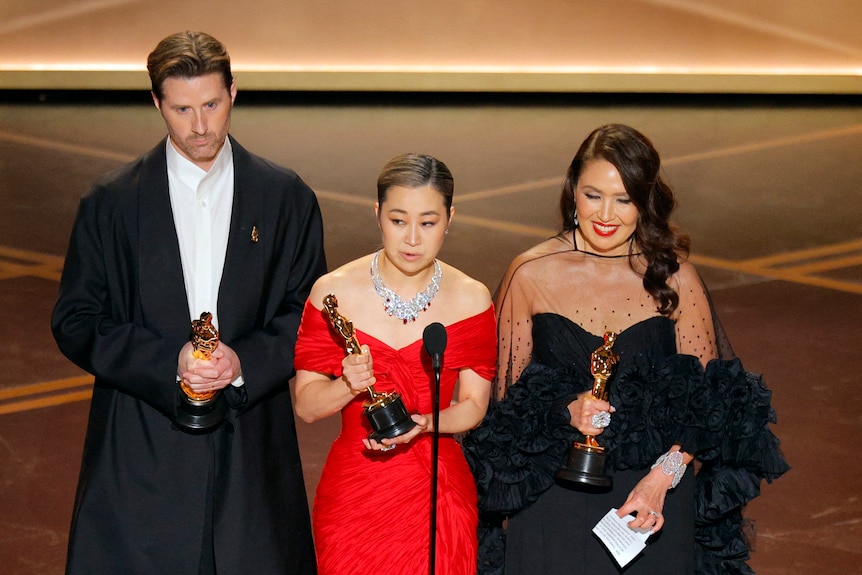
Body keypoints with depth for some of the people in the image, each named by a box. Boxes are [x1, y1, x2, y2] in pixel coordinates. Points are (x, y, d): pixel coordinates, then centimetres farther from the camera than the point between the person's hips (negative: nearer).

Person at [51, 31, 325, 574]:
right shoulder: (111, 203, 2)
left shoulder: (287, 198, 4)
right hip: (141, 450, -1)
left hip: (251, 443, 1)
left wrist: (246, 360, -13)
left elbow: (308, 312, 6)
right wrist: (168, 362, -15)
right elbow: (76, 322, 0)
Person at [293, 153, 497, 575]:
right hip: (353, 492, -1)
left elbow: (473, 405, 1)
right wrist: (349, 386, -22)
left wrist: (424, 423, -18)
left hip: (438, 493, 1)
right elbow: (306, 406, -3)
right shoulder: (334, 292, -6)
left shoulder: (471, 299, -3)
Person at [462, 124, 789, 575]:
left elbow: (708, 400, -2)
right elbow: (506, 394, 2)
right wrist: (565, 412, -17)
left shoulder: (674, 277, -4)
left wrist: (662, 477, -15)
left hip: (654, 498, 0)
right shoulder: (531, 274, -4)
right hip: (551, 499, 0)